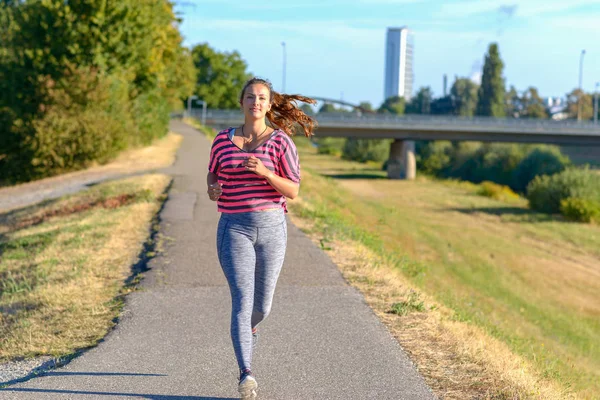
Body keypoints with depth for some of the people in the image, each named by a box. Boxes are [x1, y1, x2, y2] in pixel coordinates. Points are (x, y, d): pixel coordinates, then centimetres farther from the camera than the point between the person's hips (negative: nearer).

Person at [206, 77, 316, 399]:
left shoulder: (281, 141, -2)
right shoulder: (223, 139, 4)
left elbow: (293, 191, -5)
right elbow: (213, 174, 17)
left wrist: (265, 172, -22)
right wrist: (213, 189, -8)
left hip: (271, 228, 1)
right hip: (234, 229, -1)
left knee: (262, 303, 12)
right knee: (242, 300, -16)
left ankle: (249, 328, 50)